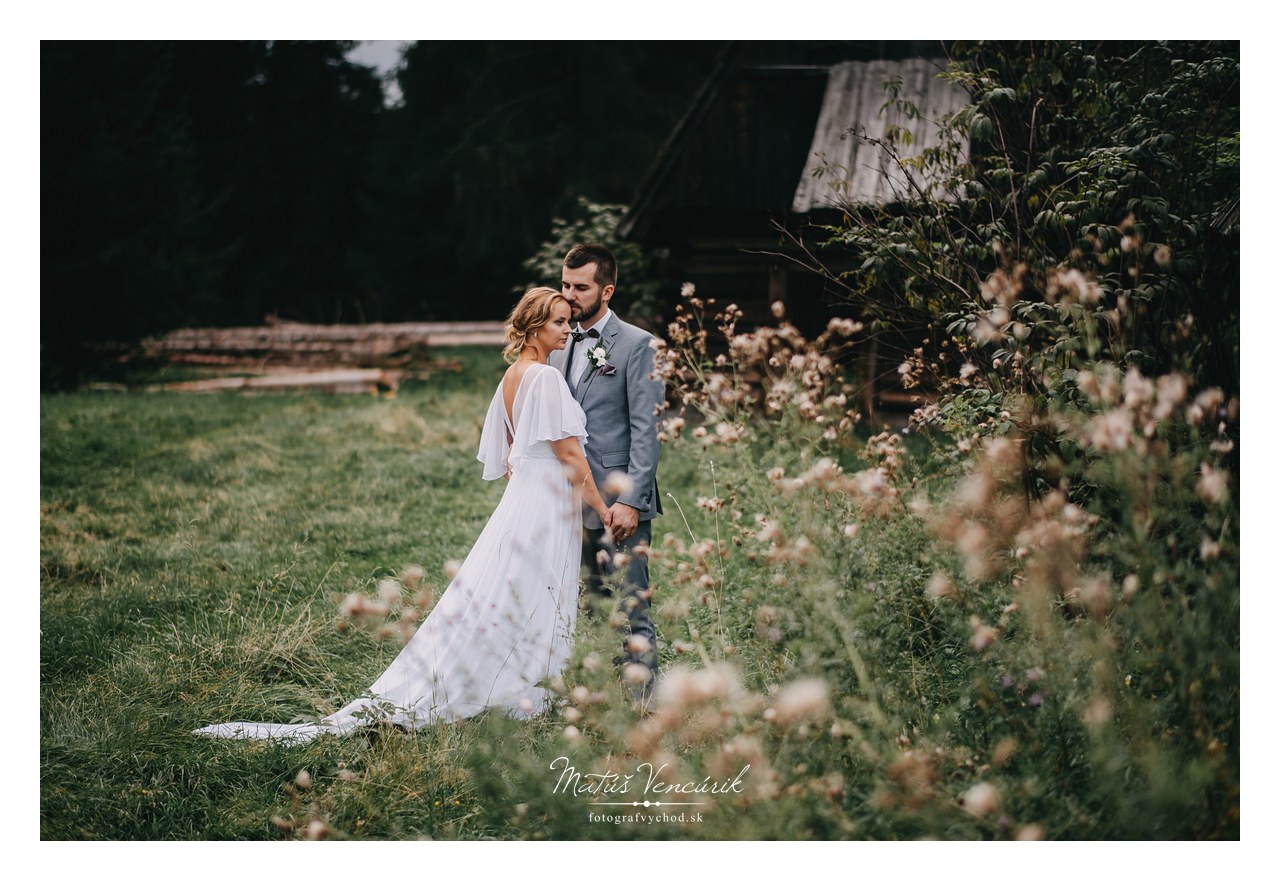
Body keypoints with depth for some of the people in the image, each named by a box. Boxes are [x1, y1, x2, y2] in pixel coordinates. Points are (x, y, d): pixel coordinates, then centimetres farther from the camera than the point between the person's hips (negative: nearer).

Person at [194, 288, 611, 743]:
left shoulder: (511, 378, 13)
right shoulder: (545, 377, -16)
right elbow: (570, 455, -16)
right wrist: (602, 509, -9)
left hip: (520, 497, 9)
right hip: (546, 505, -9)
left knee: (488, 604, 11)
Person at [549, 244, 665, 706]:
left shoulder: (637, 344, -5)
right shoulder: (560, 348, 15)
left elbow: (647, 430, -11)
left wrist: (630, 501, -17)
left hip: (619, 506, -7)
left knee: (632, 615, -5)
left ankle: (641, 709, 2)